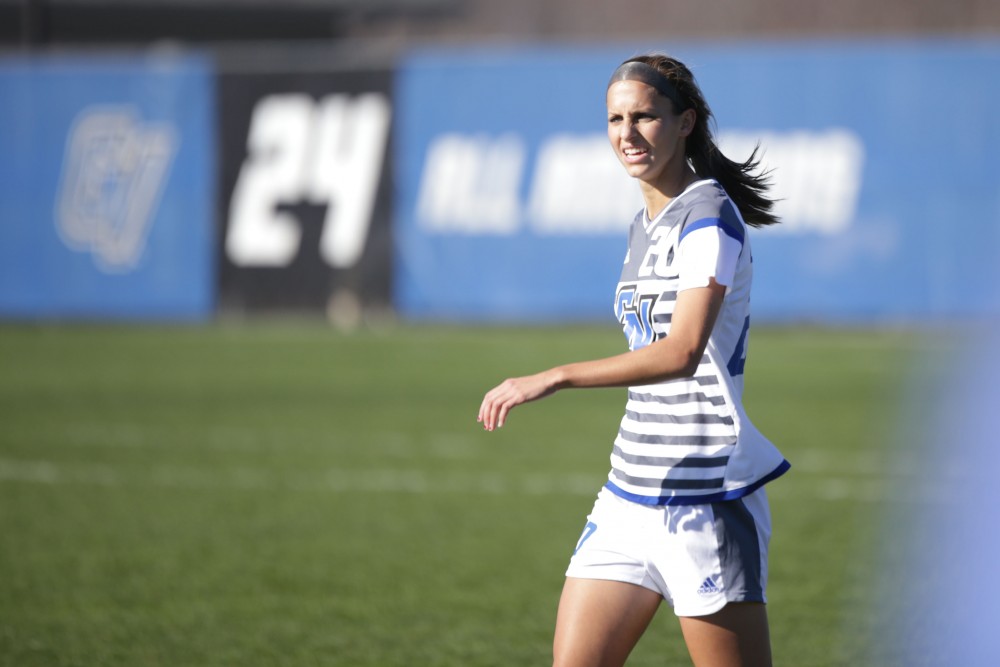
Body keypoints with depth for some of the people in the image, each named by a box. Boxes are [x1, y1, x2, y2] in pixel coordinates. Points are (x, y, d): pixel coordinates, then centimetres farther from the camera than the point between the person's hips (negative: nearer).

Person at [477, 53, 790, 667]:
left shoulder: (709, 217, -12)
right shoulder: (646, 226, 16)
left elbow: (683, 352, -25)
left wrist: (554, 379, -30)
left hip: (707, 495, -9)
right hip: (631, 494, 9)